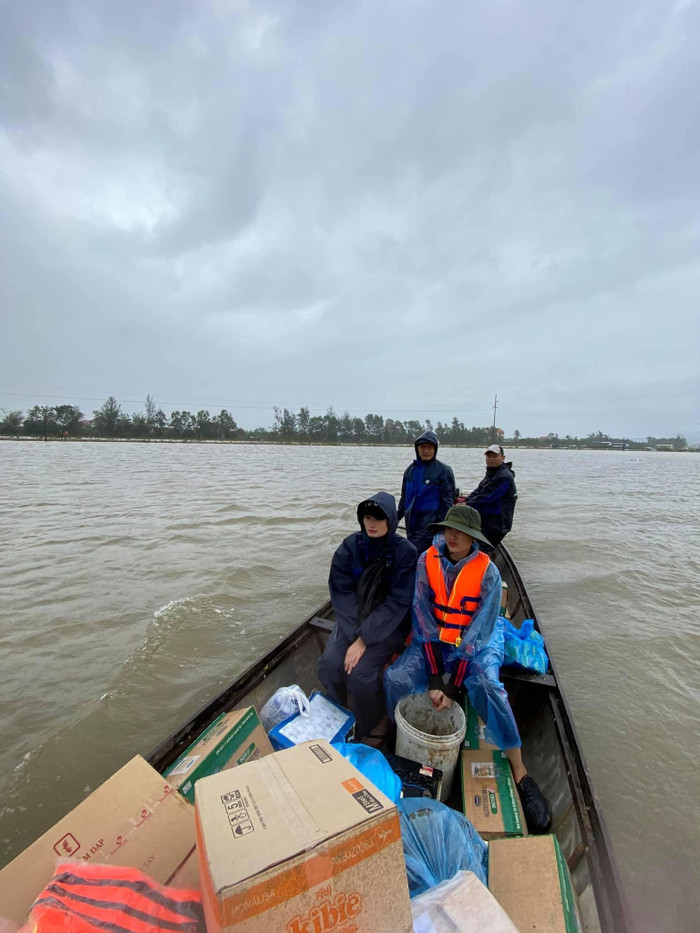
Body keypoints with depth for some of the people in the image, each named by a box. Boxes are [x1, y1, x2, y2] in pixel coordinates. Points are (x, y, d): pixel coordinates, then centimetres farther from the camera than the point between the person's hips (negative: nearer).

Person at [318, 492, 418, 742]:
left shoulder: (405, 552, -16)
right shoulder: (350, 546, -8)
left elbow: (397, 604, -18)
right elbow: (341, 593, -10)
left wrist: (364, 639, -21)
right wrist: (355, 635, -19)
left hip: (388, 625, -3)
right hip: (353, 620, 4)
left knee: (360, 673, -21)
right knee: (329, 664, -15)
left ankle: (364, 733, 11)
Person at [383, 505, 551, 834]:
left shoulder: (487, 571, -15)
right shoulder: (428, 560, -10)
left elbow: (479, 631, -15)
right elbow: (423, 618, -11)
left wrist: (453, 685, -20)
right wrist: (434, 676, -17)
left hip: (478, 644, -1)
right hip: (432, 639, 2)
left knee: (487, 686, -30)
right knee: (396, 677, -19)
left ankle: (521, 776, -9)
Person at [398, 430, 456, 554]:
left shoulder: (443, 470, -5)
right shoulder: (411, 469, 11)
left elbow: (448, 501, -5)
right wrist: (397, 517, 17)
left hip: (430, 522, -6)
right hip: (411, 520, 6)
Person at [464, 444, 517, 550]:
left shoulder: (504, 477, -18)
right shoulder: (491, 474, 15)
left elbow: (485, 498, -21)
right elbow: (478, 491, 10)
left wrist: (466, 505, -14)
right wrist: (464, 501, -4)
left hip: (495, 527, -10)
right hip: (486, 523, 10)